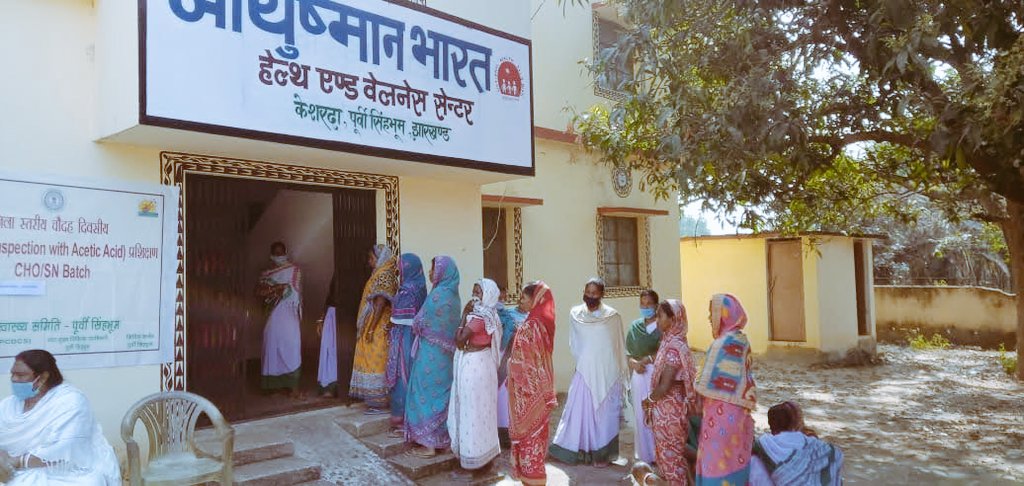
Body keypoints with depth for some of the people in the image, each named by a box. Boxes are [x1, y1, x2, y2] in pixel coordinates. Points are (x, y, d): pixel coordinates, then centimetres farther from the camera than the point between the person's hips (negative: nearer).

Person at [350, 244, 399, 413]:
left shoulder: (383, 276, -15)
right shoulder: (380, 275, 15)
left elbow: (380, 304, -21)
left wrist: (370, 329, -21)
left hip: (377, 329, -10)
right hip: (375, 329, 10)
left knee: (375, 363, -5)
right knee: (374, 363, 13)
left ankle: (380, 404, 1)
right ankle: (377, 401, 19)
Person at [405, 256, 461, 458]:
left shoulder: (438, 295, -18)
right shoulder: (453, 295, 6)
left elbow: (420, 324, -12)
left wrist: (415, 325, 10)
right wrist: (420, 324, 16)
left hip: (431, 353, -8)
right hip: (446, 353, 8)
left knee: (427, 394, 1)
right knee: (442, 394, 15)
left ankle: (429, 444, 7)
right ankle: (443, 438, 23)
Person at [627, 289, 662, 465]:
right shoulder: (635, 326, 10)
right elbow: (628, 353, 10)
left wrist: (647, 359, -15)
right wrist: (634, 363, -9)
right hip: (640, 376, 4)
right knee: (641, 415, 7)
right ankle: (644, 455, 18)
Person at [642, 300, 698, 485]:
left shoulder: (674, 347, -24)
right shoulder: (670, 341, 6)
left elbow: (664, 386, -23)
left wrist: (649, 400, -8)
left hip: (668, 409, -9)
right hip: (666, 407, 9)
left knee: (670, 453, 7)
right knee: (669, 451, 19)